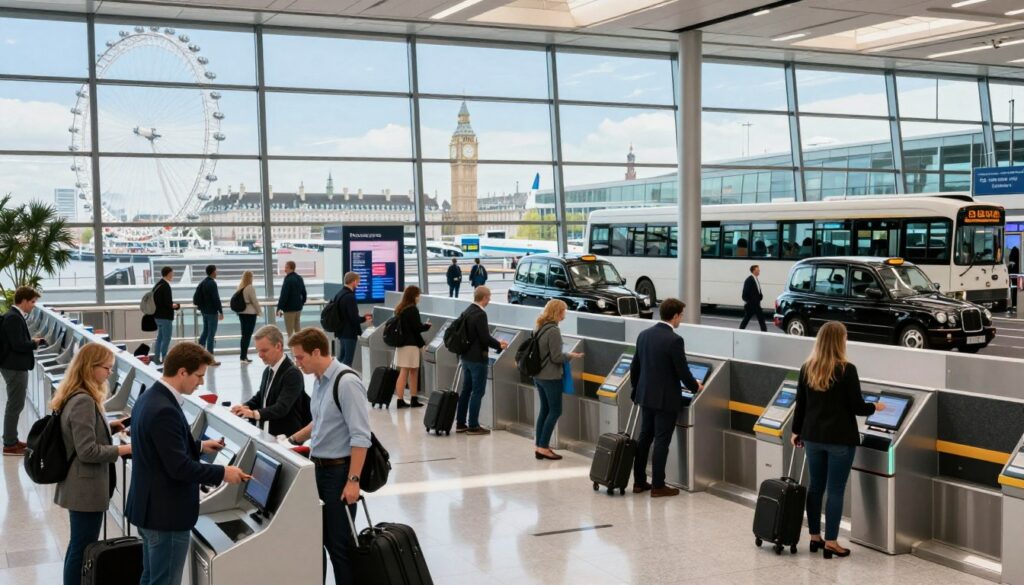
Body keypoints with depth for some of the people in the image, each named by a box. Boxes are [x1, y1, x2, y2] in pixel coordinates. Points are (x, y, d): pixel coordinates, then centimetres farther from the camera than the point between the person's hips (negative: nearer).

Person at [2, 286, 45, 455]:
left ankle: (11, 440, 26)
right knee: (15, 405, -4)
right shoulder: (13, 317, -20)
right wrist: (35, 343, -9)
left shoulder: (15, 316, 12)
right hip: (15, 367, -11)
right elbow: (18, 345, -25)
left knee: (15, 404, 17)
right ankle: (10, 444, 1)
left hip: (15, 366, 11)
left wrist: (31, 341, 3)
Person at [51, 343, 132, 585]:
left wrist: (109, 426, 11)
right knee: (83, 550, 0)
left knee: (79, 547, 19)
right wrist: (124, 449, -17)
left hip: (79, 486, 10)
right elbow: (87, 451, -24)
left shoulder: (74, 396, 8)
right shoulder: (84, 401, -23)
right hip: (86, 488, -10)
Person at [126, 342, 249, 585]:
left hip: (151, 508, 10)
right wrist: (223, 473, -17)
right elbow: (180, 467, -27)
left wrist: (199, 446, 19)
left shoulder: (150, 398, 6)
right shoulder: (164, 410, -26)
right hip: (167, 514, -10)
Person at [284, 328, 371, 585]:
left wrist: (353, 480, -24)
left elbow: (361, 437, -22)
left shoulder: (346, 382, -20)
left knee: (339, 543, 0)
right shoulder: (319, 380, 8)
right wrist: (293, 440, 22)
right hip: (317, 467, 8)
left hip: (339, 470, -8)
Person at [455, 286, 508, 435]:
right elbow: (485, 338, -22)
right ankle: (473, 426, 2)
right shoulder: (480, 314, -20)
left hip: (466, 357, 9)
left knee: (466, 390, 14)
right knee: (477, 392, -2)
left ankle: (460, 423, 20)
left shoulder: (467, 311, 8)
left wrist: (496, 342, 18)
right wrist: (499, 345, -4)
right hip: (477, 359, -9)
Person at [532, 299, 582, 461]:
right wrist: (570, 356, -2)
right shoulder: (553, 330, -20)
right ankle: (543, 447, -1)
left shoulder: (538, 328, 8)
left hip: (538, 375, 9)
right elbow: (556, 357, -19)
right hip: (551, 377, -9)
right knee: (555, 411, 0)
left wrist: (565, 355, 17)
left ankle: (539, 445, 16)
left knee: (544, 409, 14)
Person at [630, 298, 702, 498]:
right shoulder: (674, 340, -18)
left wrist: (637, 389, 24)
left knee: (644, 438, 14)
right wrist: (696, 386, 4)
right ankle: (658, 486, 6)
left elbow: (634, 367, 11)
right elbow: (683, 372, -15)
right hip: (666, 399, -7)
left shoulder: (644, 335, 4)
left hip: (645, 396, 7)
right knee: (661, 442, 0)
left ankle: (639, 482, 20)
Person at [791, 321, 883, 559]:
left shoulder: (807, 368, 2)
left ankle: (814, 537, 21)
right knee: (835, 490, 1)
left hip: (813, 436, 5)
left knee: (815, 486, 14)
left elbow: (801, 404, 7)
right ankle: (830, 542, 5)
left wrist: (797, 431, 19)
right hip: (840, 439, -5)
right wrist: (875, 407, 9)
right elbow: (857, 407, -11)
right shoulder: (847, 370, -14)